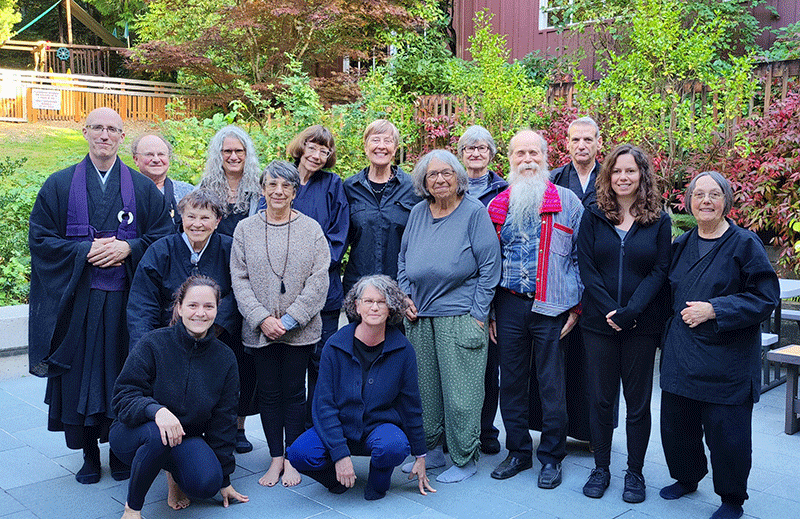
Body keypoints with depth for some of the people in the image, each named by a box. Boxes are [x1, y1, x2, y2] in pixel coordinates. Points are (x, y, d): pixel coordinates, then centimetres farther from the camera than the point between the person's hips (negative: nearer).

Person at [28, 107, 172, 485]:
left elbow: (165, 237, 5)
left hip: (126, 299, 0)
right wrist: (85, 250, -11)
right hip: (77, 300, 0)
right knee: (79, 377, 3)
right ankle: (89, 454, 19)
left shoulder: (143, 188, 8)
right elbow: (39, 239, 2)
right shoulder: (59, 185, 7)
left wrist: (128, 248, -11)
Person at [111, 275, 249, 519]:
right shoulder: (152, 343, -15)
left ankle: (175, 474, 11)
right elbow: (123, 396, -16)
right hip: (133, 433, -2)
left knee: (208, 483, -27)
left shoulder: (224, 358, -5)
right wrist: (156, 410, -39)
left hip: (186, 439, 2)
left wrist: (224, 478, 4)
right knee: (158, 434, -37)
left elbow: (223, 420, 1)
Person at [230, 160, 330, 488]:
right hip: (259, 330, 1)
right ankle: (276, 458, 20)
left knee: (294, 393, 6)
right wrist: (262, 319, -10)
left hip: (301, 329, -1)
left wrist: (289, 319, -11)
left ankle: (292, 459, 18)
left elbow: (318, 280, -3)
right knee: (269, 393, 8)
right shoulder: (245, 229, 5)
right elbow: (239, 279, 1)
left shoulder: (311, 229, 2)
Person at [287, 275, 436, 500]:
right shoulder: (335, 346, -11)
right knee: (299, 454, -27)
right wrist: (340, 454, -23)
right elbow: (324, 404, -12)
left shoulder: (402, 349, -9)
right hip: (339, 426, 0)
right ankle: (337, 476, 7)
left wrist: (420, 456, 5)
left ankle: (378, 483, 1)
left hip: (382, 425, 0)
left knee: (394, 447, -35)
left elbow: (411, 405, 1)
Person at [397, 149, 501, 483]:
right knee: (424, 387, 12)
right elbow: (403, 260, 20)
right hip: (419, 318, 5)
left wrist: (478, 314, -9)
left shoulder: (475, 212, -5)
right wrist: (405, 297, 7)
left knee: (460, 392, -1)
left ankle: (464, 459, 14)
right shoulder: (418, 213, 10)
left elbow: (489, 265, -6)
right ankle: (431, 451, 28)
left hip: (459, 317, -5)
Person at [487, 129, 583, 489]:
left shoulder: (567, 201, 2)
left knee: (551, 384, 4)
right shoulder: (497, 206, 10)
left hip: (551, 307, -3)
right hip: (509, 306, 3)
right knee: (511, 381, 10)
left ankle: (551, 457, 19)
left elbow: (580, 257, 3)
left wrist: (576, 306, -2)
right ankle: (518, 451, 25)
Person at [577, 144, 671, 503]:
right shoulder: (593, 218, 4)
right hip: (599, 323, 1)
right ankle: (601, 468, 23)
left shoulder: (659, 221, 3)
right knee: (601, 398, 8)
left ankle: (635, 472, 22)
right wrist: (610, 312, -13)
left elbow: (659, 271, -4)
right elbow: (586, 269, -2)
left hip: (642, 326, 0)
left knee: (638, 401, 8)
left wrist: (630, 311, -16)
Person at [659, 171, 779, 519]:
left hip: (727, 359, -5)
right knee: (675, 424, 12)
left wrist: (714, 310, -18)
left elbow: (765, 297, -11)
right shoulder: (681, 245, 10)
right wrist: (668, 337, 13)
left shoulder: (744, 244, -7)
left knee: (725, 432, 2)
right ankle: (687, 478, 37)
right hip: (681, 356, 5)